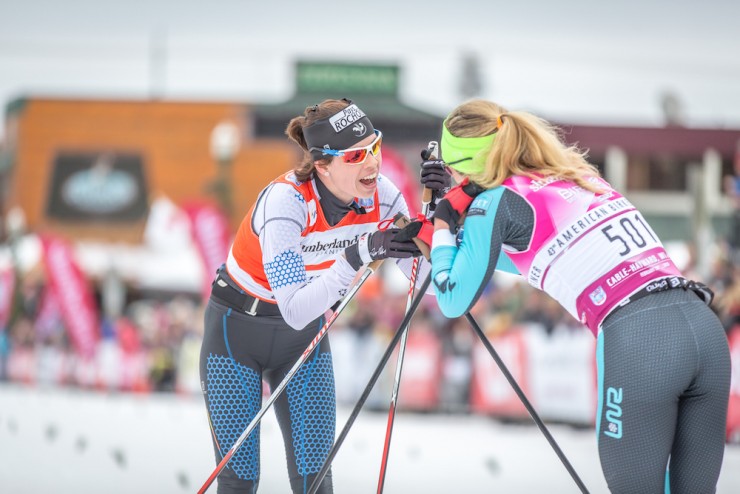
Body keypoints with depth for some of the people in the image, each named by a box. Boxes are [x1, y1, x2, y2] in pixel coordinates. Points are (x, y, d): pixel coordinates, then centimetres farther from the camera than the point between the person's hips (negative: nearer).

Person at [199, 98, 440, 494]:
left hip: (304, 339, 4)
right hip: (236, 332, -4)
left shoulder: (381, 197, -17)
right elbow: (295, 310, -37)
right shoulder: (285, 201, -32)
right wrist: (356, 258, -46)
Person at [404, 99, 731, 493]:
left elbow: (453, 300, 13)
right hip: (704, 326, 7)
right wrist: (438, 236, 41)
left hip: (639, 343, -7)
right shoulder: (577, 175, 27)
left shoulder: (497, 200, 5)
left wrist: (442, 230, 28)